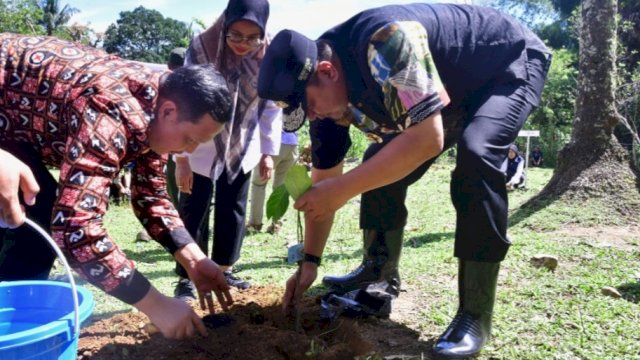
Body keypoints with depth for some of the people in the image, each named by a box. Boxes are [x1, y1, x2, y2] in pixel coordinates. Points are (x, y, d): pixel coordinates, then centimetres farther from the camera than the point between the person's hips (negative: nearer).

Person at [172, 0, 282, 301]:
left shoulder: (268, 56, -10)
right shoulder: (201, 48, -19)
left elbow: (272, 106, -1)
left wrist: (268, 151, -1)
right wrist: (181, 157, -20)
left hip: (243, 149, 3)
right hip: (201, 150, -3)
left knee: (233, 210, 11)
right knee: (193, 213, 0)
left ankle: (224, 270, 26)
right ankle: (185, 278, 12)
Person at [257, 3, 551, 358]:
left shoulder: (385, 40, -38)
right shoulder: (326, 90, -12)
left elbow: (427, 139, -42)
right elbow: (323, 178, -6)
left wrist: (344, 189, -37)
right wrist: (309, 262, -5)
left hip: (511, 67, -7)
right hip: (456, 88, 7)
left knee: (474, 154, -33)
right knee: (381, 166, 0)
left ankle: (475, 314, -22)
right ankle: (380, 271, 16)